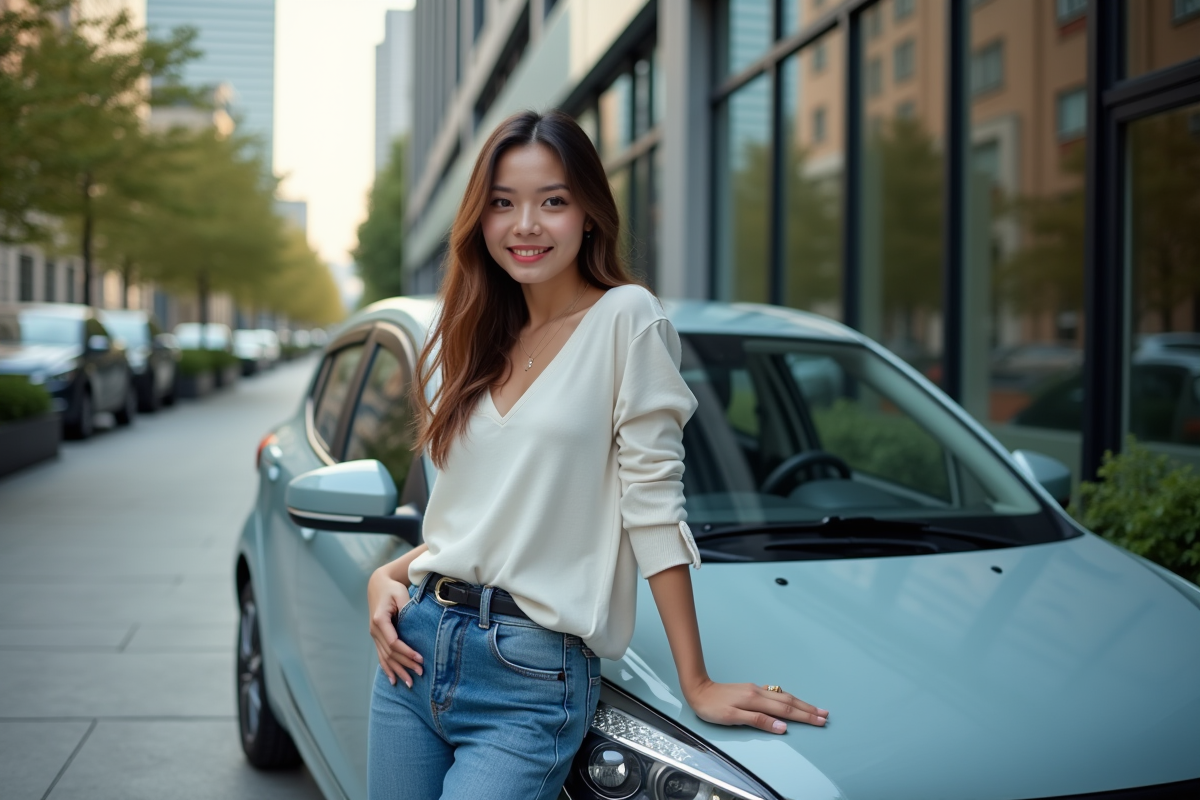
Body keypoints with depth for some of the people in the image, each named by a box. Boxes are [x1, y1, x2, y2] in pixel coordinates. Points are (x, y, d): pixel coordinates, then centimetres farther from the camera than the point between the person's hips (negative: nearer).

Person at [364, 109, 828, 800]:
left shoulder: (625, 317, -7)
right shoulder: (474, 339, 12)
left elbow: (653, 503, -11)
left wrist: (697, 682, -12)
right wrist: (388, 576, 0)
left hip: (535, 672, -6)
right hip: (416, 644, 6)